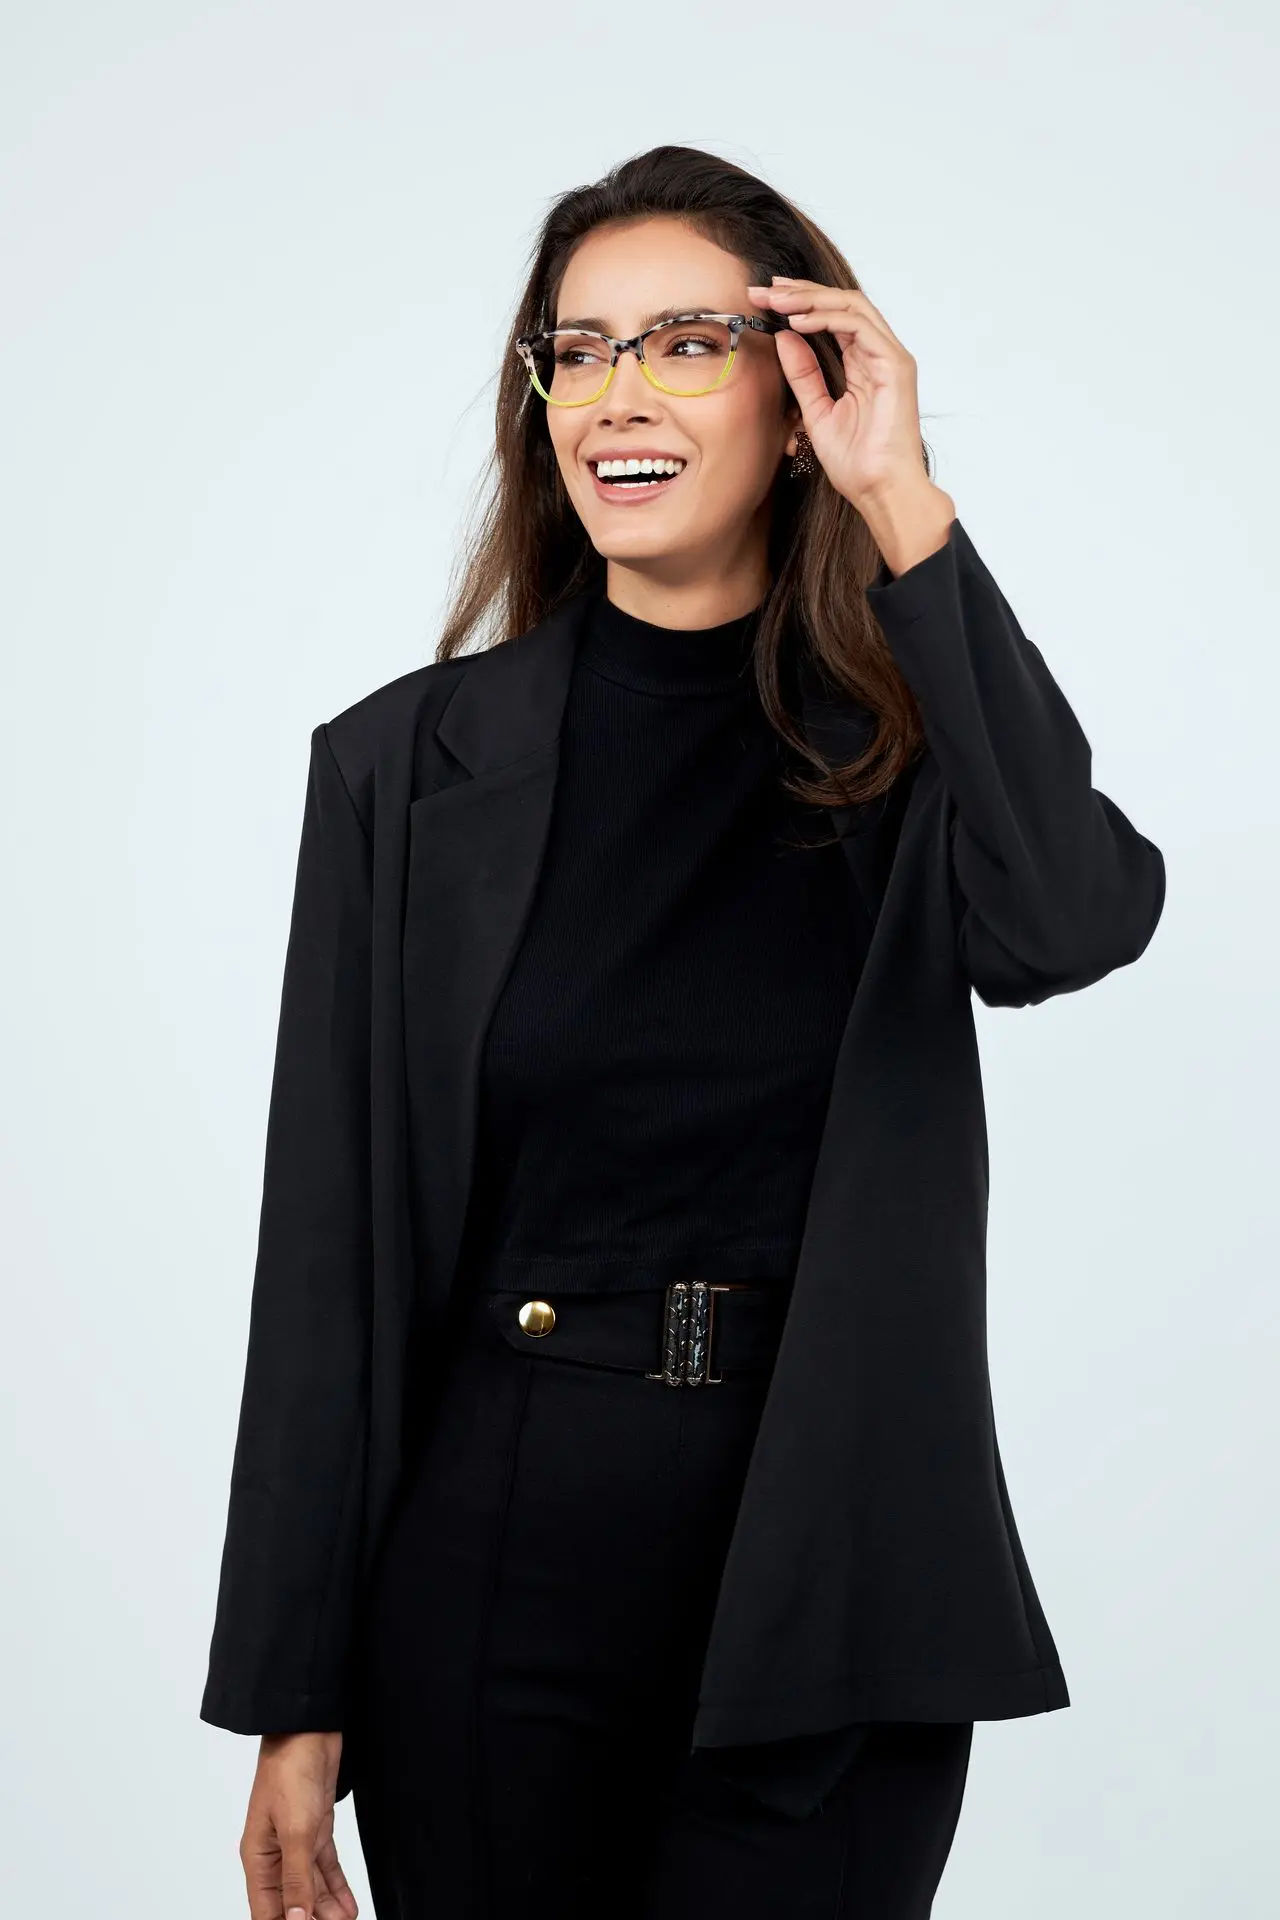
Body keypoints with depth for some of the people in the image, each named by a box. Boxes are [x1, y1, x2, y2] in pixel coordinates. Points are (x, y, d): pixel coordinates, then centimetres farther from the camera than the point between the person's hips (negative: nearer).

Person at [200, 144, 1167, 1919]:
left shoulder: (917, 747, 1)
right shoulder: (408, 764, 1)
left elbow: (1082, 920, -23)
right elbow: (329, 1255, 0)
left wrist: (904, 507, -20)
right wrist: (294, 1703, -2)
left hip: (829, 1574, 0)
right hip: (491, 1561, 1)